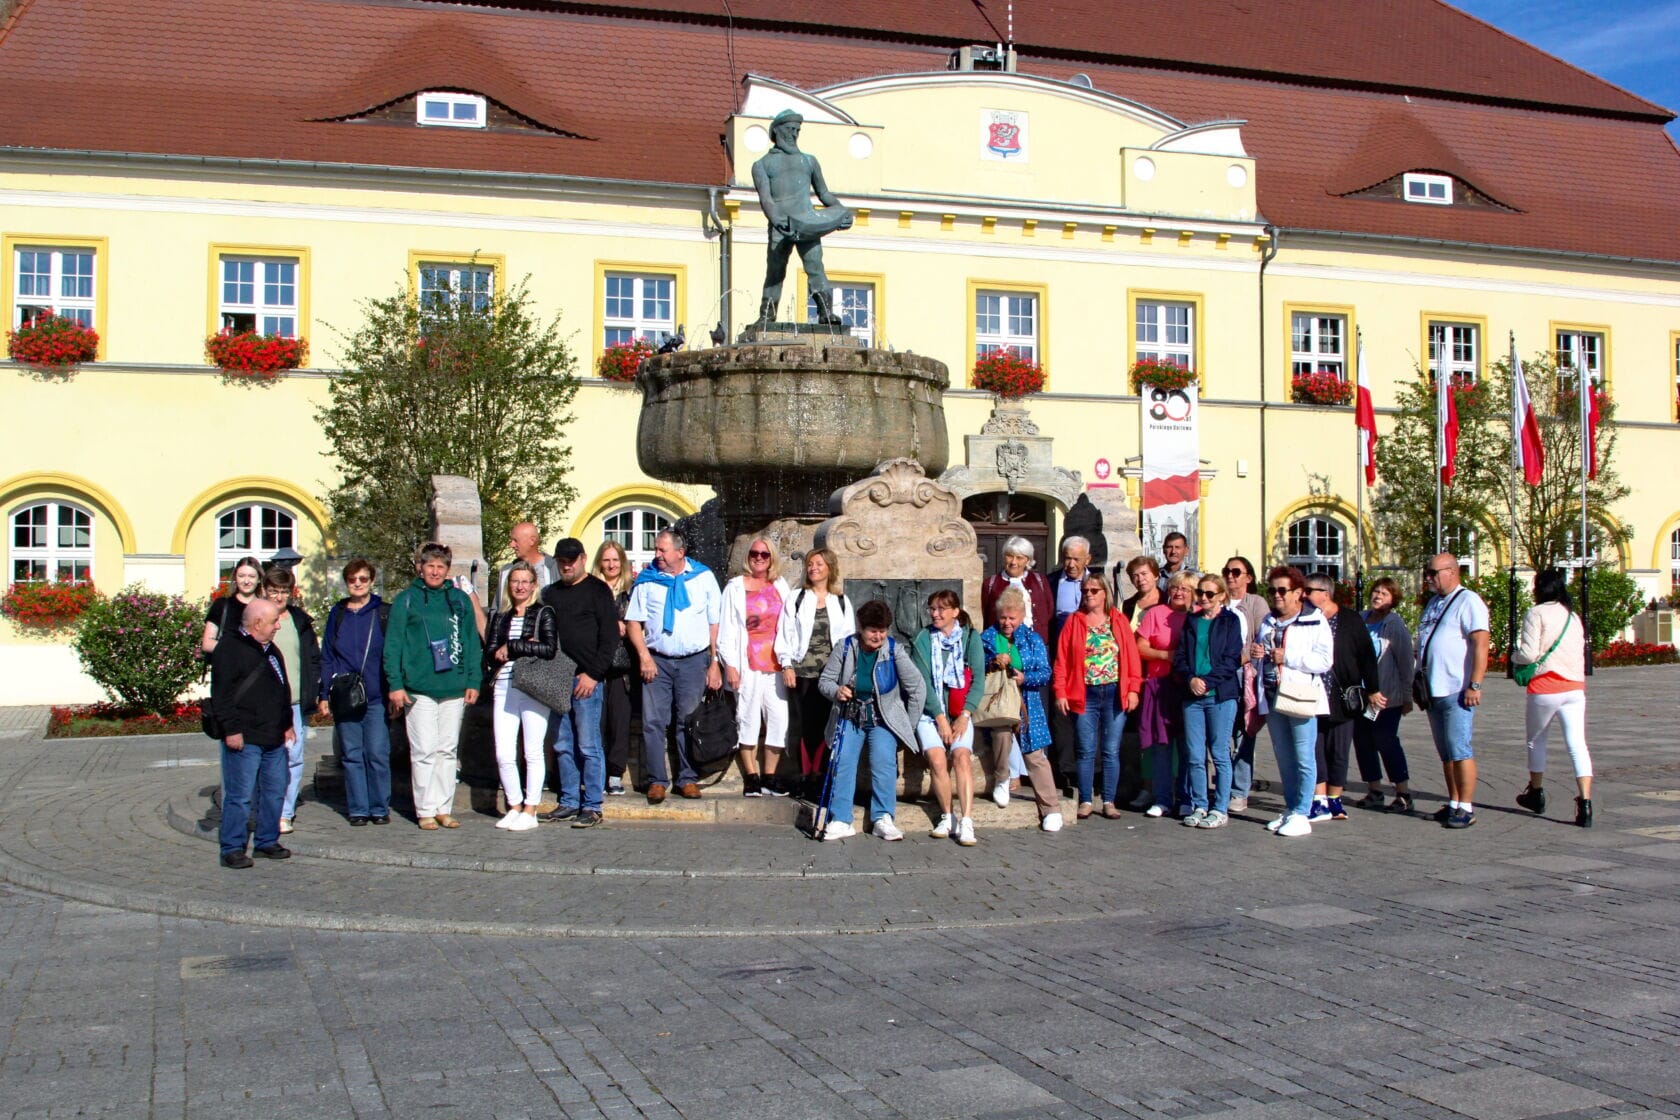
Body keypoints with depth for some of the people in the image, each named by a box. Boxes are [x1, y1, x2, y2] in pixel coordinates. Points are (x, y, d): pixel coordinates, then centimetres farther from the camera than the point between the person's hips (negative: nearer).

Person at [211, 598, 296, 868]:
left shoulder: (270, 650, 19)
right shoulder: (229, 648, -10)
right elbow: (221, 694, -15)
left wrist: (287, 724, 23)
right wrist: (231, 729, -18)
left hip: (274, 739, 9)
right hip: (244, 739, -8)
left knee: (274, 792, 12)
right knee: (240, 795, -6)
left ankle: (268, 842, 23)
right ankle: (232, 849, 2)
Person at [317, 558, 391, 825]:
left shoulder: (384, 613, 5)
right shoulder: (338, 614, 12)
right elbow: (327, 656, 12)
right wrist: (324, 694, 5)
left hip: (377, 696, -2)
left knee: (377, 753, -5)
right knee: (352, 754, 4)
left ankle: (380, 808, 5)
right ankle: (358, 809, 10)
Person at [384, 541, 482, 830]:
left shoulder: (460, 600, 10)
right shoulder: (406, 600, 2)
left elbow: (472, 643, 12)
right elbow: (393, 645, 0)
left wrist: (473, 681, 5)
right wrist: (395, 684, -7)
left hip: (454, 689, 3)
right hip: (418, 690, -3)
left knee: (448, 751, 8)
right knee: (424, 751, -4)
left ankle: (444, 808, 15)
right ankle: (425, 811, 4)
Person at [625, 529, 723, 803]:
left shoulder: (704, 577, 4)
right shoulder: (646, 580, 6)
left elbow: (715, 623, 4)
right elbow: (633, 621, 6)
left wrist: (715, 663, -1)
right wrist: (644, 656, -6)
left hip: (694, 660, -1)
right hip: (657, 661, 1)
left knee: (689, 722, 3)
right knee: (653, 722, -4)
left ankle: (688, 779, 12)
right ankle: (656, 781, 3)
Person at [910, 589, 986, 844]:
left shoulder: (970, 637, 5)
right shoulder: (923, 639, 2)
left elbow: (978, 678, -1)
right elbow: (922, 681, -4)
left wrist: (964, 716, -11)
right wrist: (940, 718, -12)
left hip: (960, 713, 0)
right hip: (929, 711, 0)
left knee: (962, 755, -24)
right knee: (936, 758, -23)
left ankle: (966, 822, -25)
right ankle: (946, 817, -7)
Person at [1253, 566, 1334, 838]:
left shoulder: (1315, 621, -6)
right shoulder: (1268, 622, 17)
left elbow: (1325, 661, -15)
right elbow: (1261, 658, 29)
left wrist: (1288, 657, -19)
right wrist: (1254, 652, 6)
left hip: (1301, 697, -7)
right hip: (1272, 696, 7)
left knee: (1304, 759, -4)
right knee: (1283, 758, 13)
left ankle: (1301, 815, -2)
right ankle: (1290, 809, 21)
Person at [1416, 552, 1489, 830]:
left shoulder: (1468, 602, -9)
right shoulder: (1433, 603, 18)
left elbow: (1480, 644, -17)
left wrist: (1474, 685, -22)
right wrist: (1420, 682, 21)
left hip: (1457, 691, -9)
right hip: (1434, 690, 9)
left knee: (1460, 750, -8)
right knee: (1446, 753, 12)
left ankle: (1466, 809, -4)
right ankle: (1453, 803, 18)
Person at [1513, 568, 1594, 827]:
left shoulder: (1536, 614, -7)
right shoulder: (1574, 617, 13)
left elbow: (1529, 653, -13)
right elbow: (1580, 653, 15)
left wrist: (1514, 656, 7)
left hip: (1545, 687, -4)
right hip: (1575, 687, 5)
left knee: (1536, 740, 16)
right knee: (1577, 744, -2)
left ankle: (1536, 793, 30)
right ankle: (1585, 803, -14)